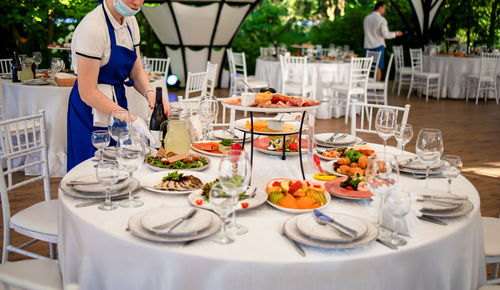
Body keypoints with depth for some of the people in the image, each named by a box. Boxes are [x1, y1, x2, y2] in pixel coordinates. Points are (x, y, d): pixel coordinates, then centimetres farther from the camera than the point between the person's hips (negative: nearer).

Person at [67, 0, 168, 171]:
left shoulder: (130, 21, 4)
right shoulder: (92, 27, -21)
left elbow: (136, 71, 9)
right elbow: (88, 93, -22)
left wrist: (149, 93, -13)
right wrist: (132, 119, -25)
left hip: (116, 106, 8)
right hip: (92, 112, -7)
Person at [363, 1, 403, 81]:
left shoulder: (366, 18, 8)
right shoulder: (381, 19, -10)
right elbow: (386, 34, -11)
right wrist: (396, 33, 5)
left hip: (368, 46, 5)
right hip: (378, 45, -5)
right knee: (378, 68, 0)